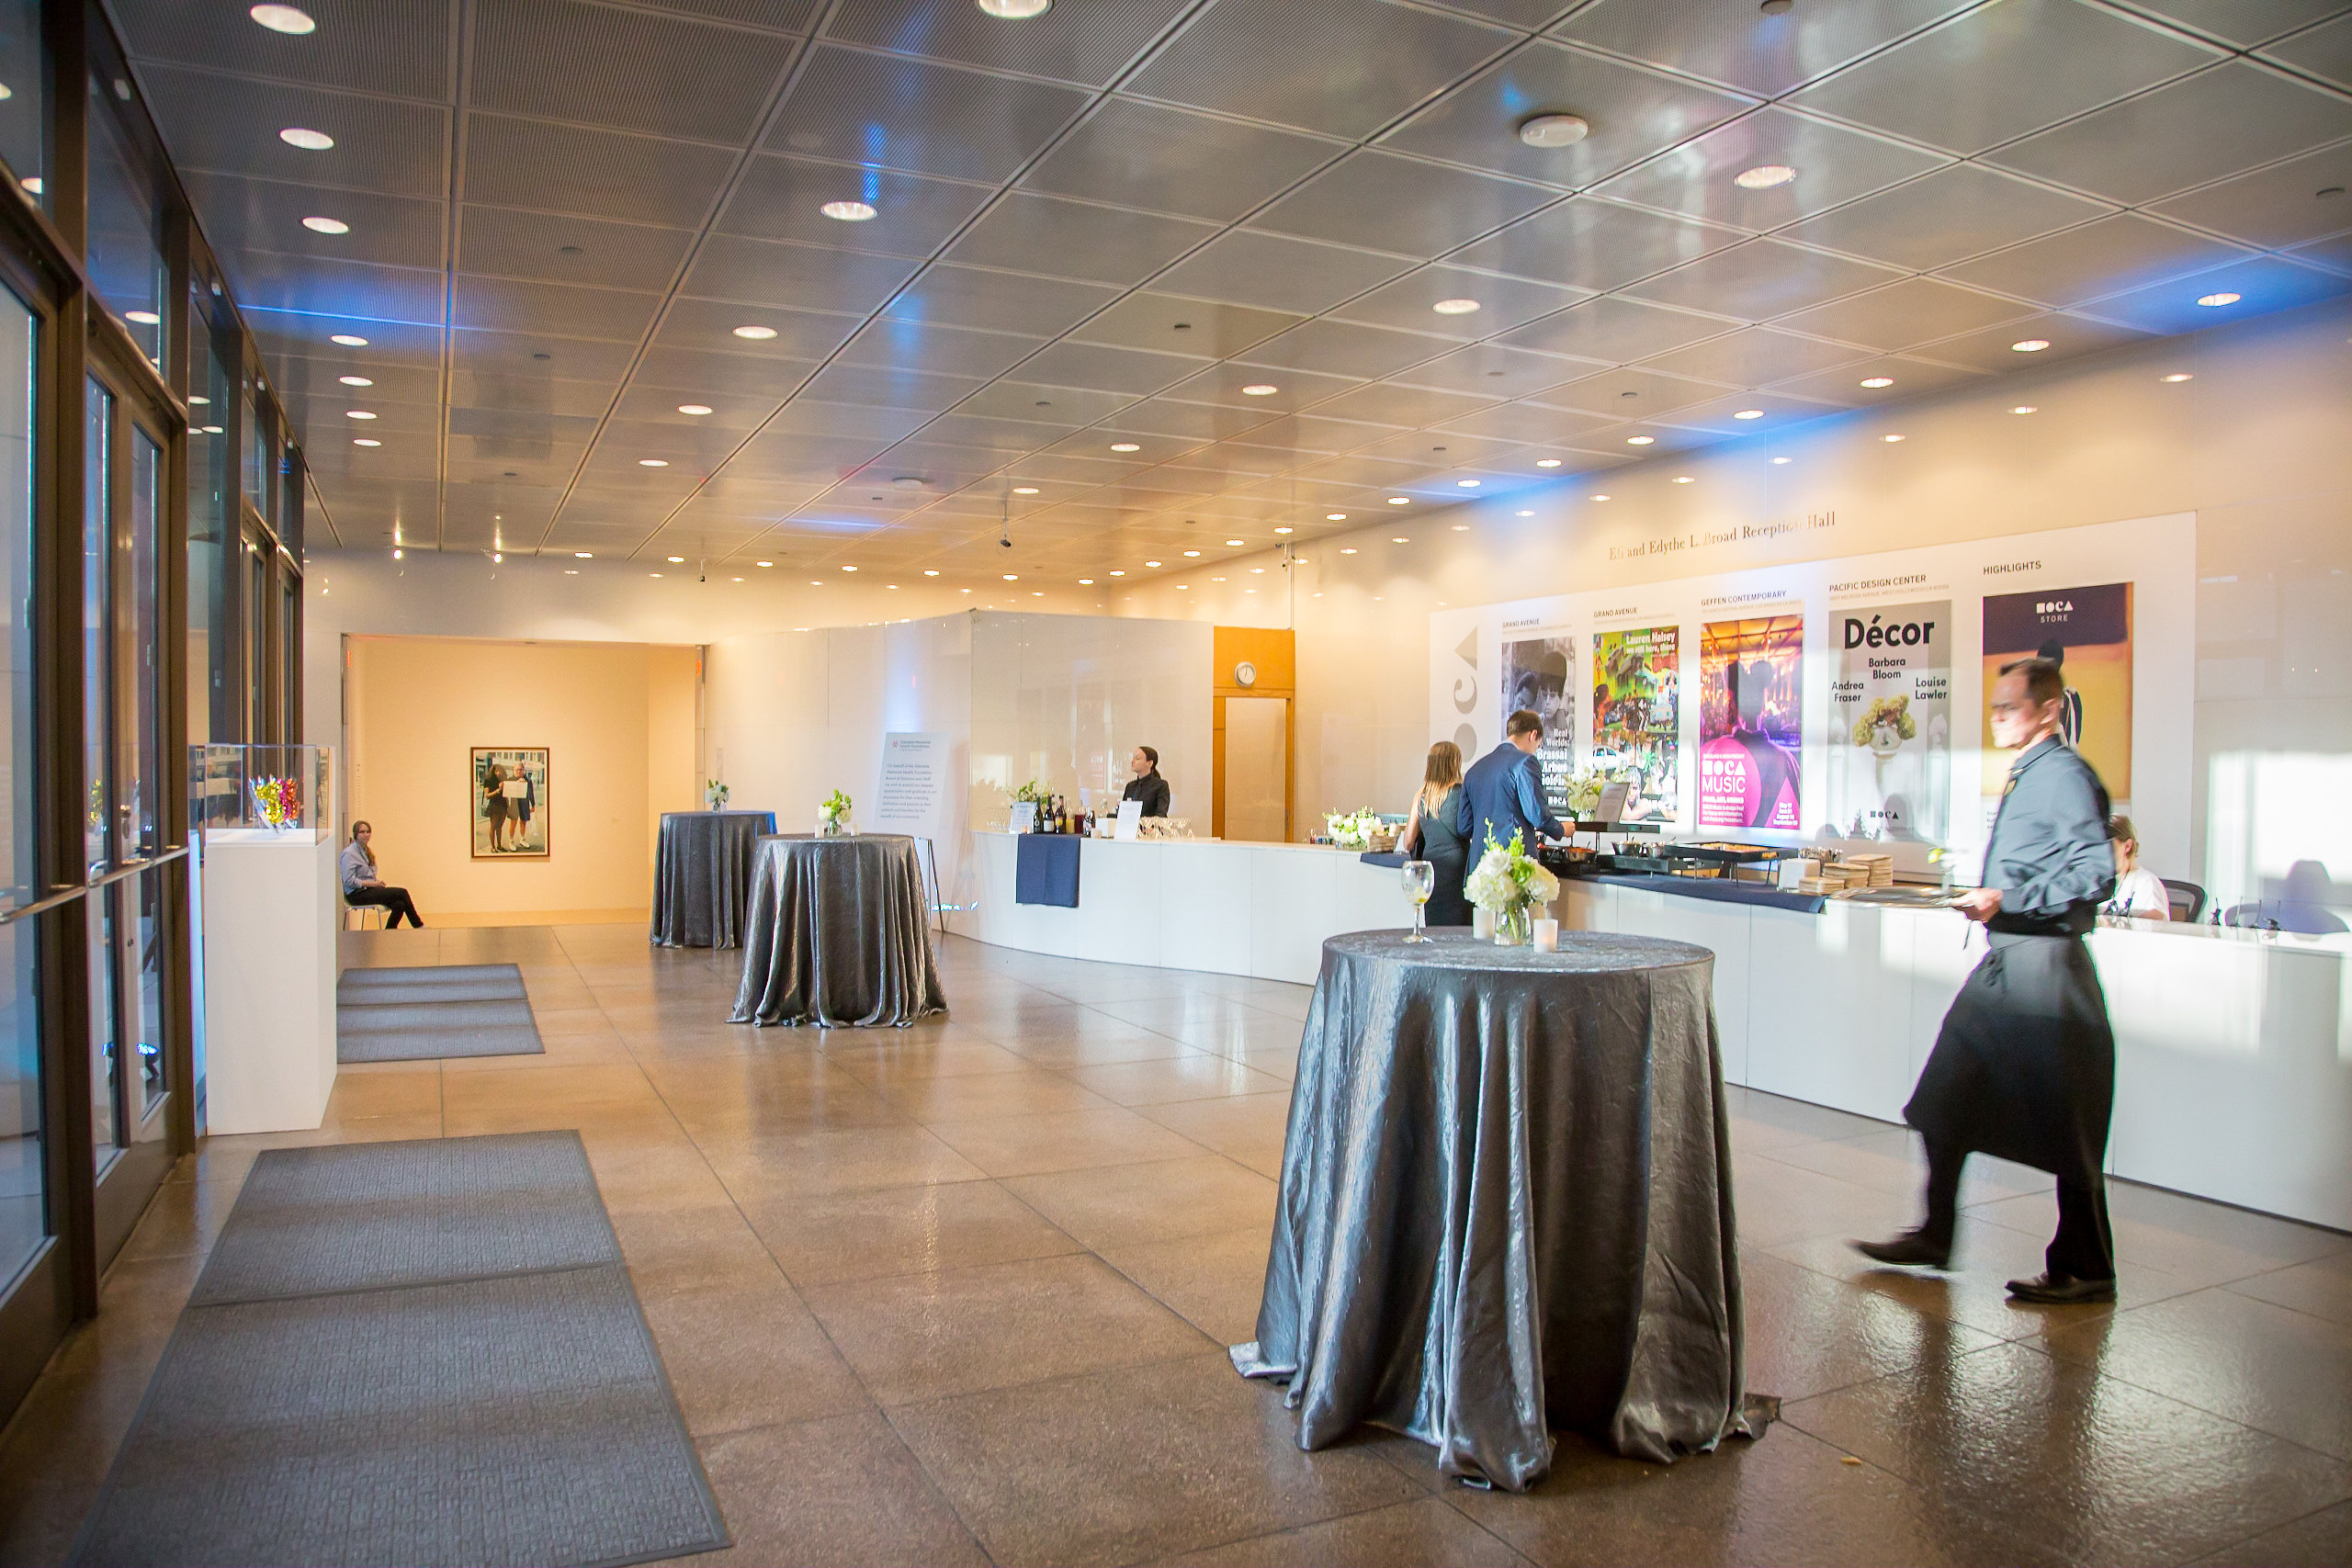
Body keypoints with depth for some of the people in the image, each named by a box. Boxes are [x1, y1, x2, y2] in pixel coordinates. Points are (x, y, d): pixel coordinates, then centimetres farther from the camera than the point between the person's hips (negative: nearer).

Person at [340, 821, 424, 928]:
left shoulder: (366, 851, 17)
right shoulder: (349, 853, -11)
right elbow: (349, 881, -18)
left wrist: (378, 881, 3)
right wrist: (373, 883, -17)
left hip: (368, 890, 8)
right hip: (356, 895, -8)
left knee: (399, 905, -20)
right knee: (402, 892, -18)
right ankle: (419, 927, -9)